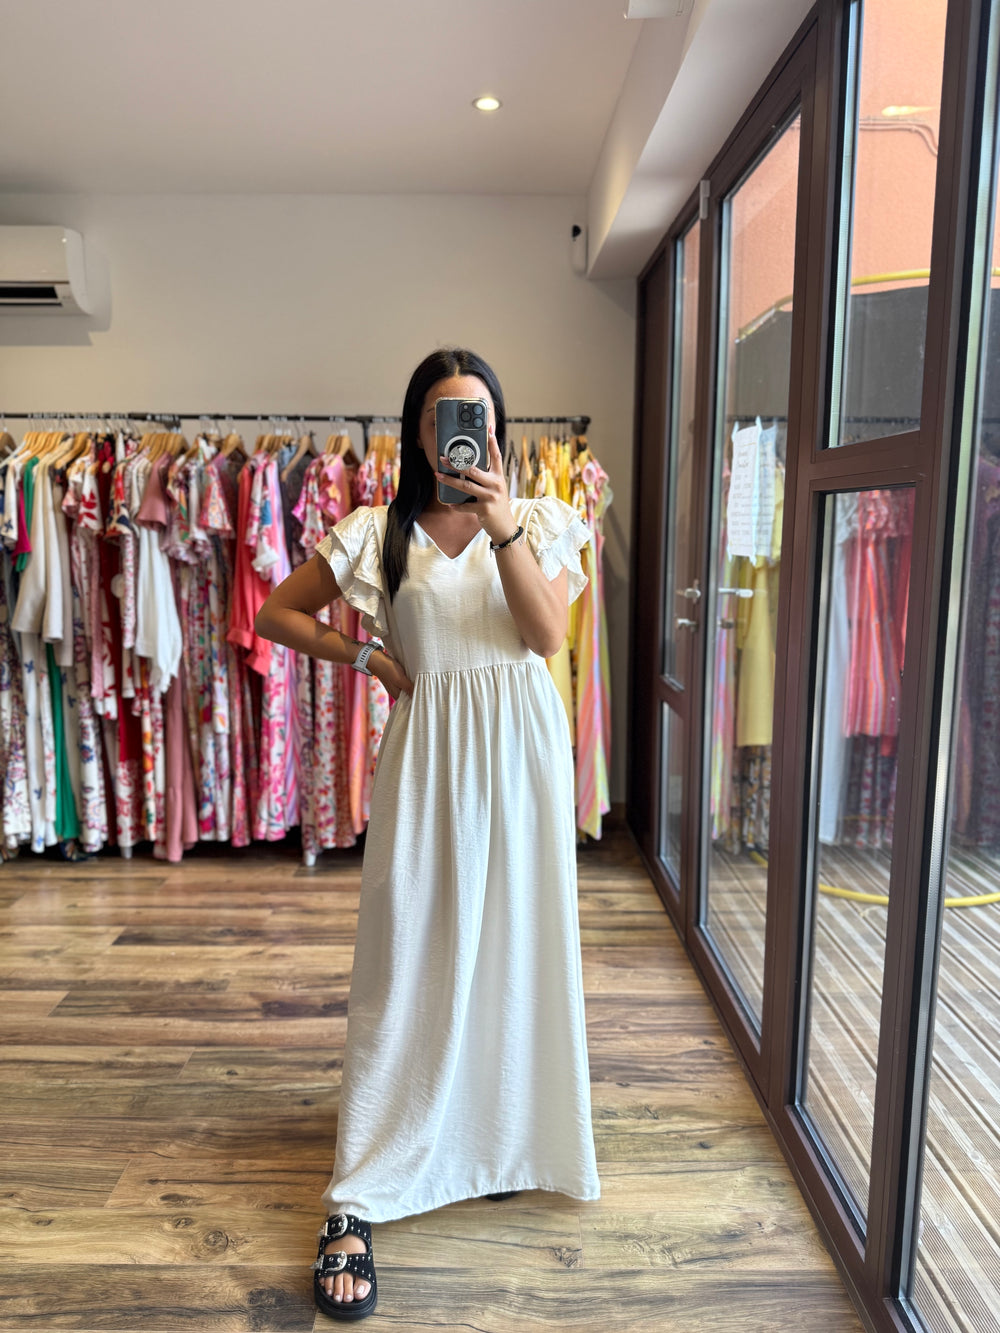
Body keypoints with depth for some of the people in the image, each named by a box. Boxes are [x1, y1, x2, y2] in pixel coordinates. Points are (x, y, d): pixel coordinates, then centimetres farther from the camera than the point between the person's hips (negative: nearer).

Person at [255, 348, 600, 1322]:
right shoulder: (379, 532, 4)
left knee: (518, 945, 9)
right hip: (427, 748, -1)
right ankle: (357, 1203, 9)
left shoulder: (539, 520, 6)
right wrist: (367, 656, -2)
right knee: (406, 959, -1)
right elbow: (276, 613, 9)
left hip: (521, 742, 2)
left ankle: (511, 1137, 34)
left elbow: (548, 635, -8)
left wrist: (503, 525, -16)